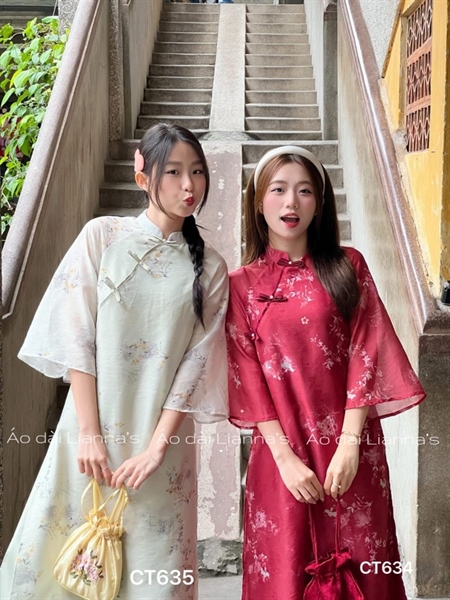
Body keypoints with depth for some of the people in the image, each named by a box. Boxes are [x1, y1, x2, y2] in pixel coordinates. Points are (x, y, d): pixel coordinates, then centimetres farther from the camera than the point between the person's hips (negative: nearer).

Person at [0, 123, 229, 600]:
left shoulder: (209, 268, 4)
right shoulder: (103, 236, 0)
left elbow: (196, 362, -1)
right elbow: (76, 337, -4)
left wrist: (156, 447, -10)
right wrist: (90, 432, -10)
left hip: (162, 438, 1)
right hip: (91, 429, -1)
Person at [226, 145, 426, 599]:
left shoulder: (347, 267, 4)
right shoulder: (242, 285, 3)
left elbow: (366, 354, -3)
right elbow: (247, 375, -1)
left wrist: (349, 444, -12)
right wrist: (285, 456, -10)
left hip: (350, 448, 0)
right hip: (281, 452, 0)